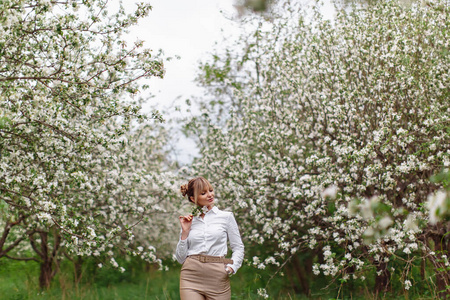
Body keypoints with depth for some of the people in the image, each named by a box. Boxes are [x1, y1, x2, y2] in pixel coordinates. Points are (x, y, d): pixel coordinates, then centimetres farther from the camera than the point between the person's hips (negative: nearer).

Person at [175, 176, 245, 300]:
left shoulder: (226, 217, 7)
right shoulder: (189, 221, 13)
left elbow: (238, 248, 10)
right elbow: (180, 258, 12)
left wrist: (232, 267, -7)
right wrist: (185, 232, 3)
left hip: (218, 279, -1)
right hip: (191, 278, 1)